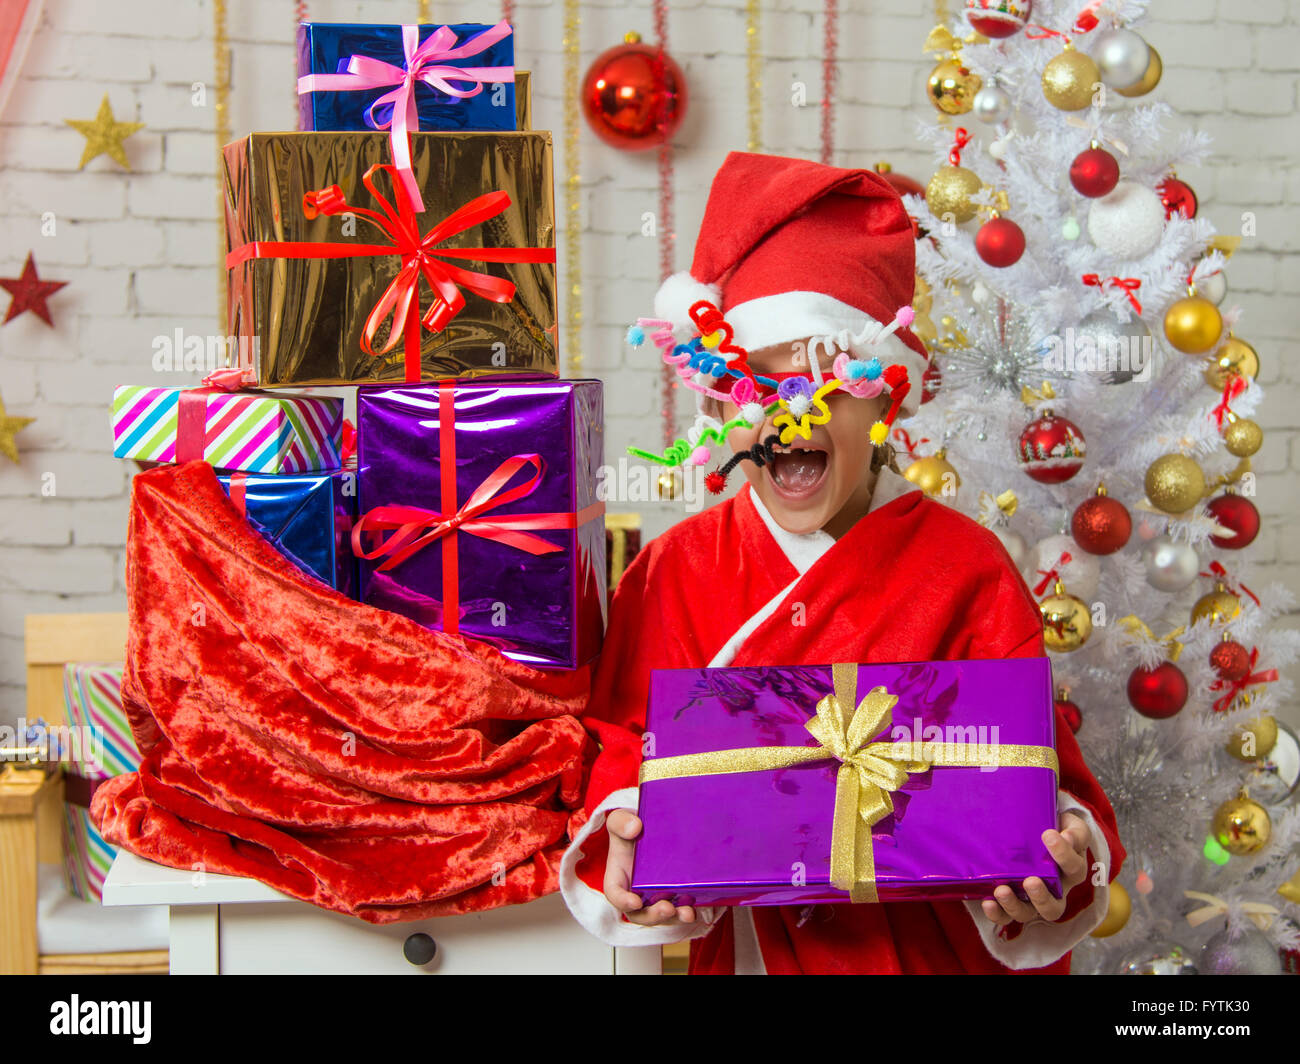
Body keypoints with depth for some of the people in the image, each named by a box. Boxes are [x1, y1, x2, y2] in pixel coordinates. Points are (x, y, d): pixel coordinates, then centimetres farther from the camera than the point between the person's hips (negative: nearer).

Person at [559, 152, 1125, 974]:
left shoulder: (964, 567, -10)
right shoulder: (676, 571, -6)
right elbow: (625, 748, -1)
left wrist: (1054, 862, -27)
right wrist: (623, 833, -21)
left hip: (932, 947, -1)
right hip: (743, 943, 2)